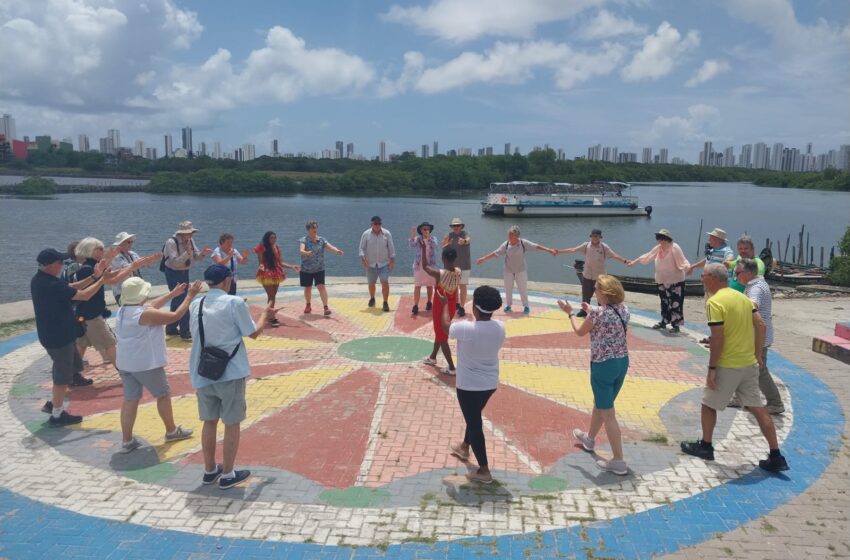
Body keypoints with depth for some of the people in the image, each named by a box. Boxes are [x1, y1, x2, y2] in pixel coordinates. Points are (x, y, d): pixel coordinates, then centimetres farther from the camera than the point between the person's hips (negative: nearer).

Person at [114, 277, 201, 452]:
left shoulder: (123, 310, 5)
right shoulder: (144, 314, -24)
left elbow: (151, 306, 18)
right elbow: (175, 316, -21)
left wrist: (172, 294, 21)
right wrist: (189, 296, -12)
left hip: (125, 363, 8)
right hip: (146, 364, -8)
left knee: (130, 400, 10)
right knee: (164, 395, 11)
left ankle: (127, 441, 12)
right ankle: (172, 431, 25)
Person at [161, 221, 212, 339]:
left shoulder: (190, 240, -2)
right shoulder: (171, 242, -23)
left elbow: (197, 256, 0)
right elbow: (175, 262, -29)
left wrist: (203, 253, -21)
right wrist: (187, 253, -39)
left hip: (184, 272, 8)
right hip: (173, 273, -8)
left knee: (178, 300, 16)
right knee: (181, 300, -10)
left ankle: (171, 328, 30)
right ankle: (185, 332, -4)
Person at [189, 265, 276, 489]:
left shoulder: (196, 305, 5)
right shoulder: (234, 303, -12)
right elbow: (253, 333, -4)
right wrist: (265, 315, 15)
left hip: (202, 374, 5)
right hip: (230, 373, -5)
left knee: (209, 422, 17)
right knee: (232, 424, 7)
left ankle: (210, 470, 28)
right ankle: (228, 474, 14)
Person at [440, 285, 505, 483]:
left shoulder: (466, 328, -26)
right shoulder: (500, 327, -11)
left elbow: (445, 326, -5)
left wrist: (445, 303, 10)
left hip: (468, 386, -6)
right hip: (490, 383, 6)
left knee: (474, 423, 6)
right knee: (474, 417, 27)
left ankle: (484, 471, 12)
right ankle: (464, 447, 51)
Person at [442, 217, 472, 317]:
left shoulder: (464, 234, -9)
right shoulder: (449, 235, 1)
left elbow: (469, 239, -31)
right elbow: (444, 248, -5)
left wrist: (464, 241, -56)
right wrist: (446, 243, -29)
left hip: (464, 265, -4)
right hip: (452, 265, 4)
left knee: (463, 286, -6)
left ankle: (462, 307, -2)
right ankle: (457, 303, 33)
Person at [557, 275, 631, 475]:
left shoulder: (598, 312, -20)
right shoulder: (623, 309, 2)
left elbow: (580, 332, -3)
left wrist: (570, 313, 11)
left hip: (603, 366, -8)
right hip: (622, 362, 8)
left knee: (608, 413, 2)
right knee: (600, 404, 27)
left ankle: (618, 462, 7)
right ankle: (589, 438, 49)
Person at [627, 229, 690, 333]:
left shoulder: (675, 248, -16)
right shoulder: (658, 248, 4)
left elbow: (682, 261, -20)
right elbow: (647, 256, 15)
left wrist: (687, 267, -41)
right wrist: (634, 262, 19)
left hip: (675, 280, -7)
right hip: (662, 280, 7)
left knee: (675, 303, -5)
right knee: (664, 302, 16)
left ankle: (675, 325, 1)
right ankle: (664, 322, 27)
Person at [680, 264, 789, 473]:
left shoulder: (715, 302, -16)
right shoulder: (742, 297, 8)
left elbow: (717, 338, -20)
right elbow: (760, 325, 8)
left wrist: (711, 368, -15)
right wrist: (758, 355, 14)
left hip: (727, 366, -7)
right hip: (749, 364, 7)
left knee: (708, 404, 12)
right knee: (757, 408, 10)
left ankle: (705, 446, 24)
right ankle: (776, 457, 12)